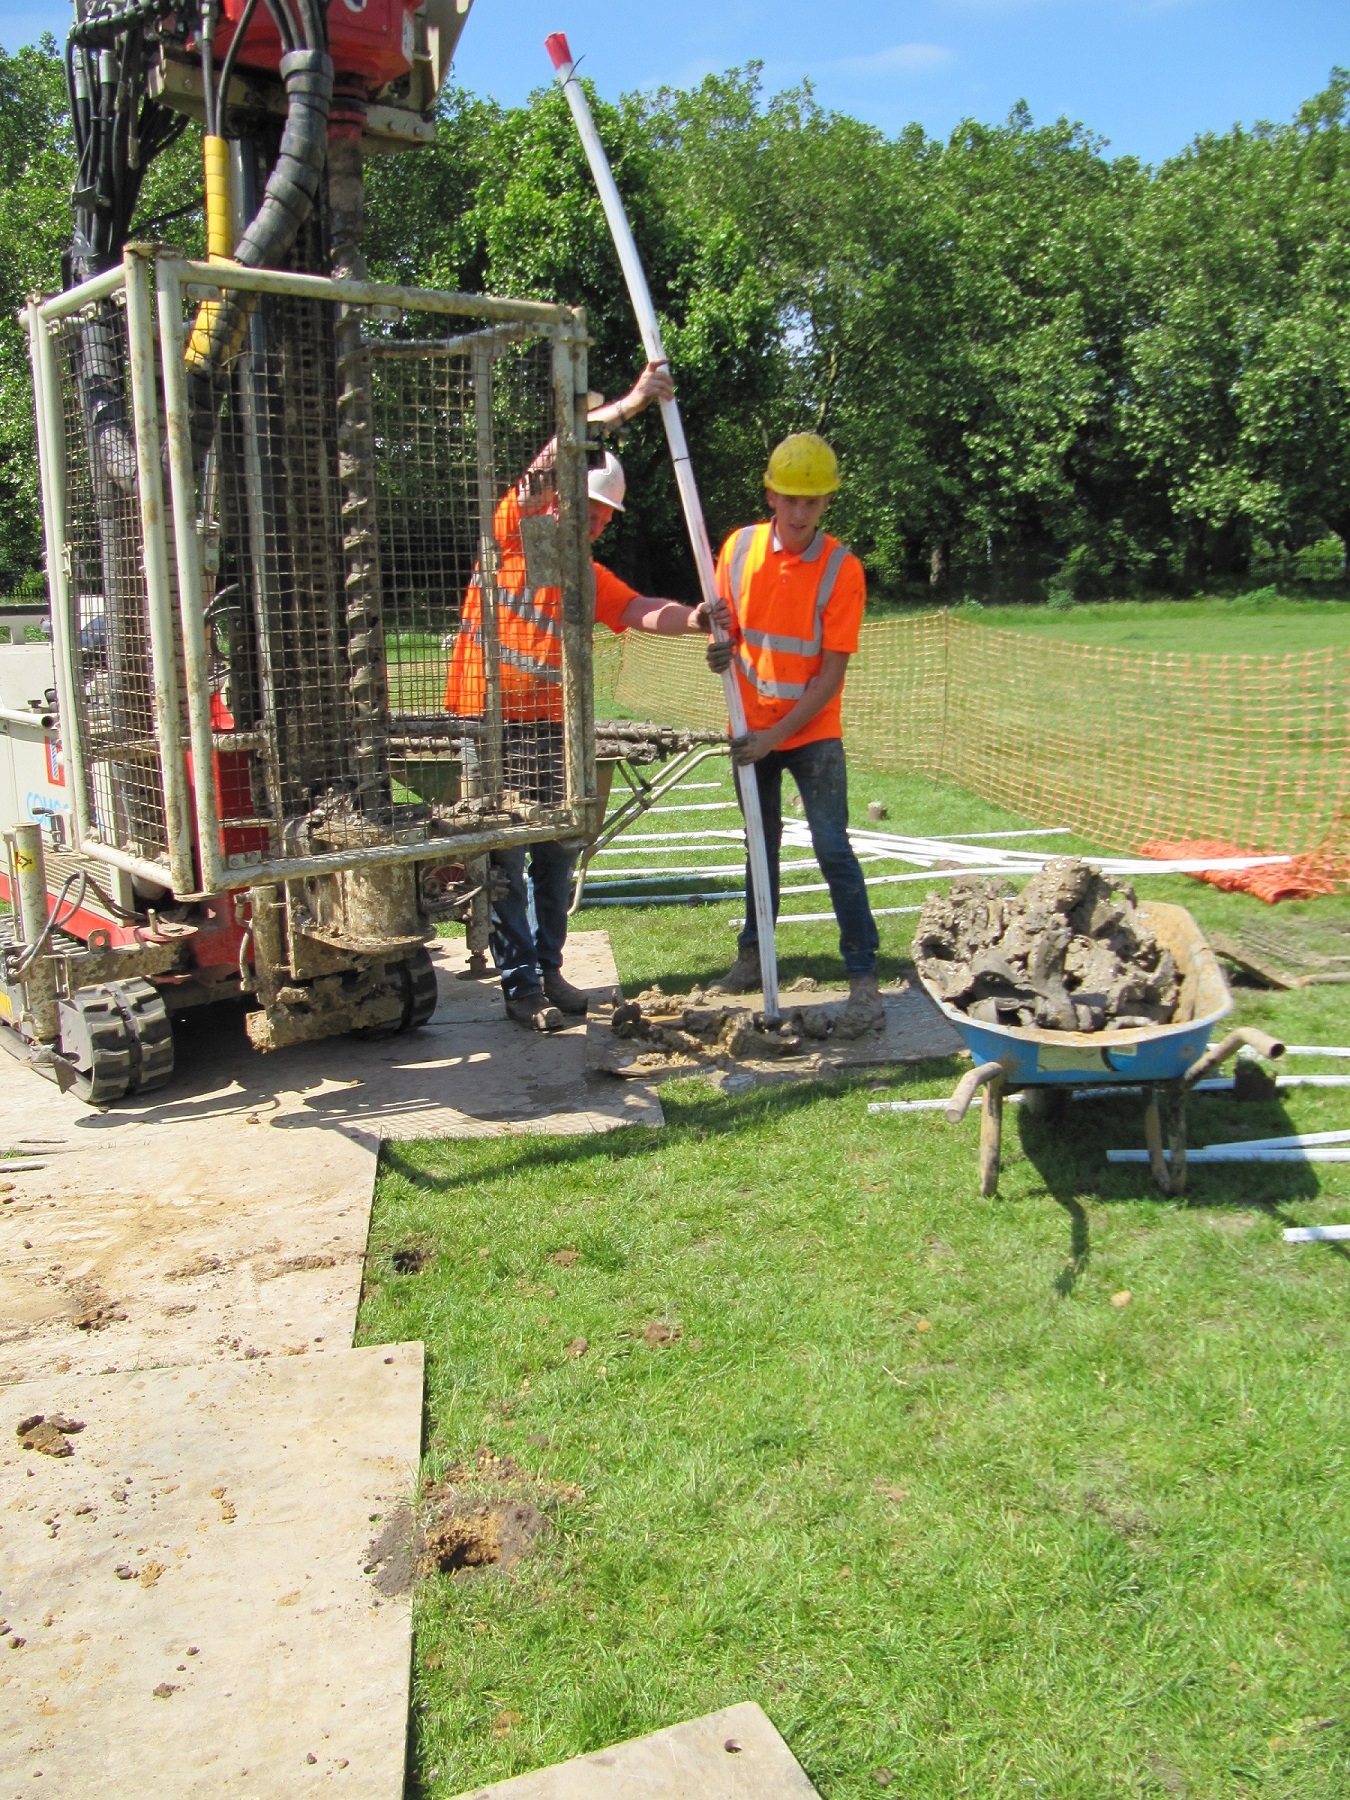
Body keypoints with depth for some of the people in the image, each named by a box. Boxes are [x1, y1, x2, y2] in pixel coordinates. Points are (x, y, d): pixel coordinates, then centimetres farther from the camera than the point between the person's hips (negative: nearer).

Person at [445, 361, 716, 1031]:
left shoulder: (589, 576, 15)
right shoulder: (515, 532, -1)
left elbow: (644, 611, -2)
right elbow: (551, 459, -15)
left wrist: (691, 619, -24)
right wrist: (626, 406, -22)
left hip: (550, 725, 6)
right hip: (491, 720, -6)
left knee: (558, 854, 10)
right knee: (505, 860, -2)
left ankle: (549, 969, 21)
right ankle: (520, 983, 5)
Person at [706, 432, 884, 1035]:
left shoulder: (842, 569, -14)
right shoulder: (739, 547, -3)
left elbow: (832, 673, -15)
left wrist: (776, 735, -21)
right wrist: (723, 648, -14)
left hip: (812, 733, -4)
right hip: (751, 729, 4)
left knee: (833, 849, -9)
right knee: (761, 843, 16)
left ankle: (864, 979, -5)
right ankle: (753, 950, 31)